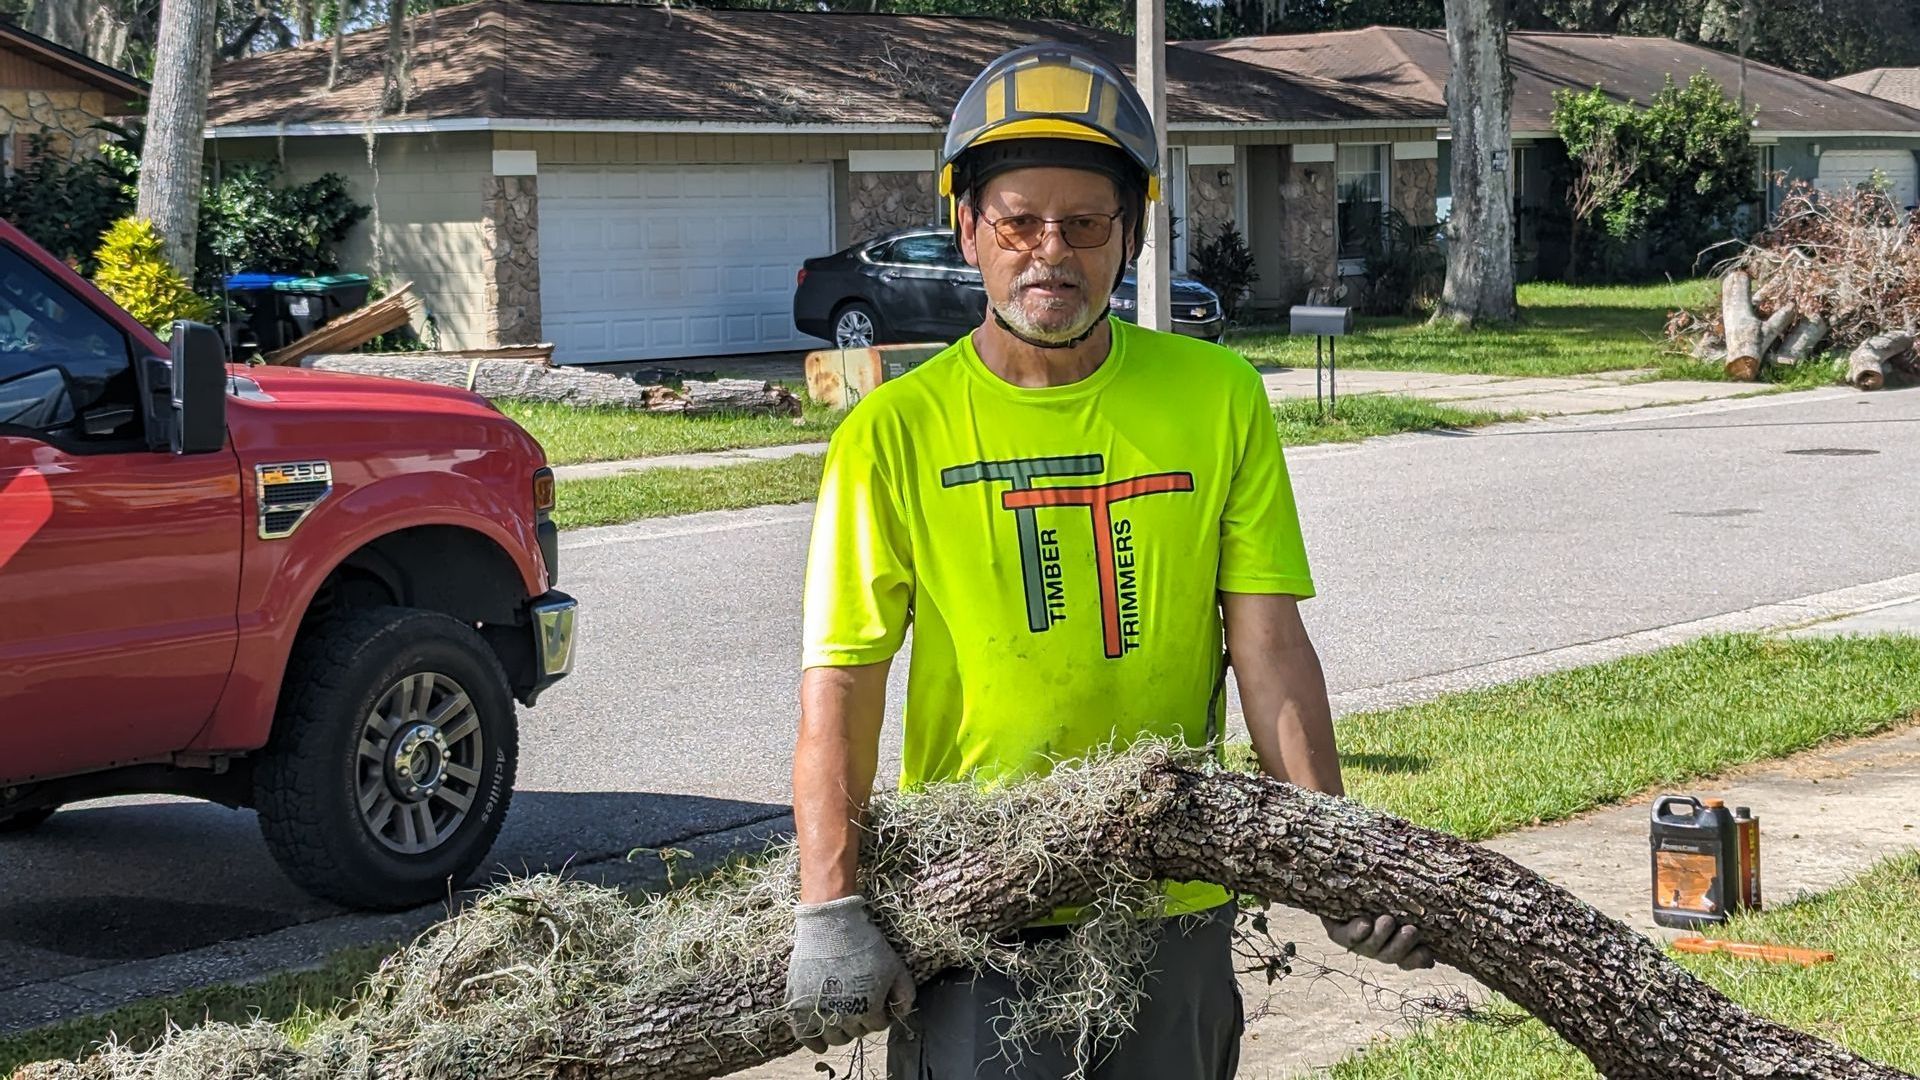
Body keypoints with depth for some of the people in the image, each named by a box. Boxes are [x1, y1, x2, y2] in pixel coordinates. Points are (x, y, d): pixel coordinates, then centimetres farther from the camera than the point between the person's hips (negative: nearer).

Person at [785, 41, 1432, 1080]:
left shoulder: (1218, 400, 1)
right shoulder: (895, 433, -4)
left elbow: (1270, 650, -2)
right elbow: (839, 692, -8)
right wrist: (830, 909, -18)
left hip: (1176, 912, 2)